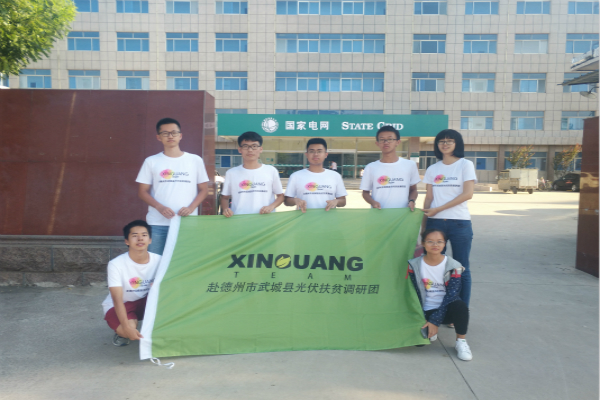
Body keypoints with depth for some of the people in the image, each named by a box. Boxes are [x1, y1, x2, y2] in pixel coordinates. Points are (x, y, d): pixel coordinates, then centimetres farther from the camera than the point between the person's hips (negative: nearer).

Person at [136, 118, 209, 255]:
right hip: (157, 224, 0)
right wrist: (159, 207, -11)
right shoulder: (151, 161, 7)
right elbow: (143, 191, 6)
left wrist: (191, 208, -9)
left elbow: (203, 189, 8)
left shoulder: (195, 160, 6)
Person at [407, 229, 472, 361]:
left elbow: (451, 294, -15)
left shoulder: (453, 266, -9)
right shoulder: (414, 265, -4)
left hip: (446, 310, -1)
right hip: (426, 311, 1)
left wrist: (435, 321, -20)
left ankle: (461, 341, -10)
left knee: (460, 306, -35)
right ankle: (430, 330, 14)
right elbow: (414, 294, -1)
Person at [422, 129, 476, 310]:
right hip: (435, 223, 3)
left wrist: (438, 209, -13)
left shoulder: (465, 165, 1)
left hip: (460, 223, -3)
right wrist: (423, 226, 4)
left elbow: (467, 194, -9)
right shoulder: (432, 169, 11)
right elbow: (429, 198, 9)